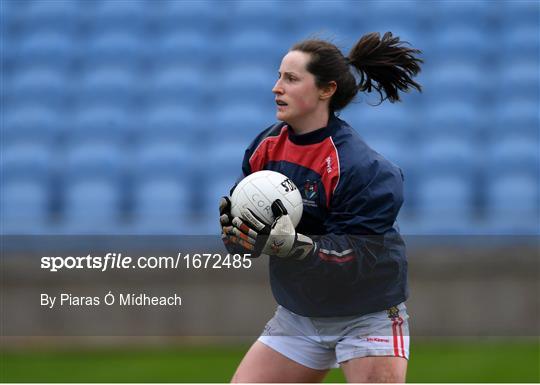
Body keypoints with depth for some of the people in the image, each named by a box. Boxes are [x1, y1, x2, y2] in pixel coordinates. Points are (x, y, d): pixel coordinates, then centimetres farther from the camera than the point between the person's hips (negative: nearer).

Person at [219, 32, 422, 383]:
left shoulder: (364, 168, -23)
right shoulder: (266, 146, -3)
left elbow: (356, 256, -27)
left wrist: (292, 244, -40)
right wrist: (233, 227, -21)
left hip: (367, 317, -6)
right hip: (297, 314, 6)